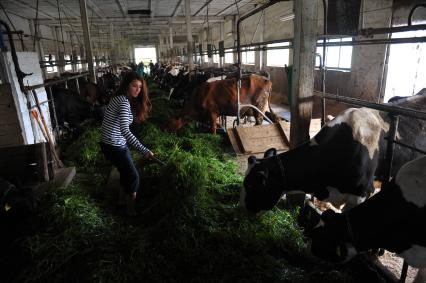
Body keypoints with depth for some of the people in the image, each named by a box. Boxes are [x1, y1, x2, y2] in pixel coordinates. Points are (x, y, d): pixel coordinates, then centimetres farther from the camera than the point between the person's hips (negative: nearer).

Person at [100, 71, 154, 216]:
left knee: (127, 172, 22)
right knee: (133, 176, 3)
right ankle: (131, 210, 19)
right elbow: (125, 131, -34)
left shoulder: (120, 99, 8)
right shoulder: (124, 102, -23)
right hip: (114, 146, -9)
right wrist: (144, 150, -38)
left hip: (118, 144, 9)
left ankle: (122, 200, 40)